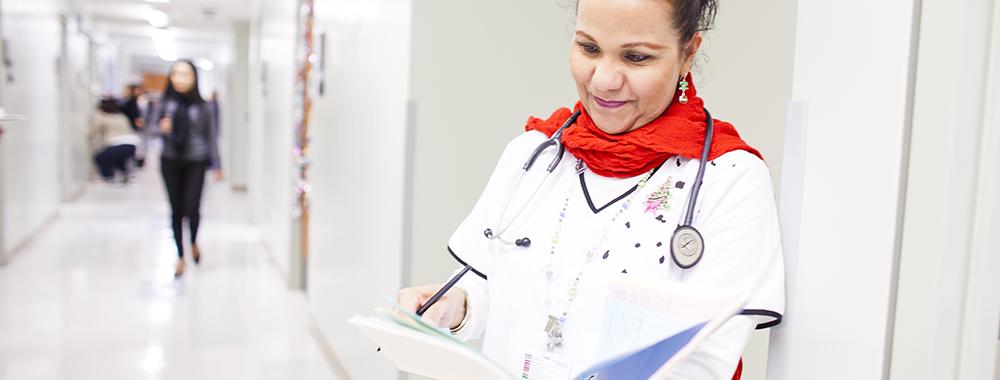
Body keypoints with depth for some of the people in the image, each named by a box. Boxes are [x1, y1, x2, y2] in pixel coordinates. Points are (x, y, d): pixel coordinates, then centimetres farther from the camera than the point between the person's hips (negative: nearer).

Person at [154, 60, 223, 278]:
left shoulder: (201, 106, -2)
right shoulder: (165, 104, 2)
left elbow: (210, 136, 1)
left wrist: (216, 165, -1)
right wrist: (162, 129, -16)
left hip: (195, 163, -2)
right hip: (170, 162, 2)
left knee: (192, 208, -9)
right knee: (176, 211, 7)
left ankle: (194, 242, 24)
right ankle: (180, 257, 22)